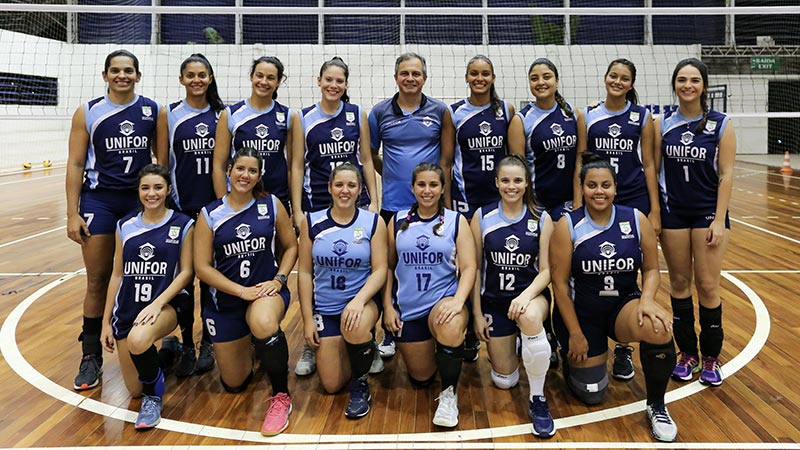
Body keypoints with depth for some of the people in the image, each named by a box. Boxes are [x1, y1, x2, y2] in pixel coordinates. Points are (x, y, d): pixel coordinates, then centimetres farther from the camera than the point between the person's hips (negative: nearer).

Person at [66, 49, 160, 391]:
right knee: (97, 281, 2)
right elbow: (76, 164, 1)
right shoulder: (88, 113, 1)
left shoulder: (153, 111, 3)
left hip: (141, 199, 1)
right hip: (99, 200, -1)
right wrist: (72, 213, -5)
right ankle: (91, 357, 14)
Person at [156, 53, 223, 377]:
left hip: (214, 204, 1)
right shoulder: (169, 114, 1)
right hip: (181, 205, -1)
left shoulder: (221, 115, 5)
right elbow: (161, 163, 2)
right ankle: (186, 345, 16)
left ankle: (208, 343, 20)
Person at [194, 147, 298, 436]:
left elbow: (291, 246, 6)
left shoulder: (271, 205, -2)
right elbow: (202, 267, -6)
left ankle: (281, 397, -20)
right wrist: (243, 291, -16)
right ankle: (250, 346, 46)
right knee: (234, 385, 11)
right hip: (226, 299, 2)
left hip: (268, 291, -2)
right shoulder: (210, 214, -4)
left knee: (263, 323, -41)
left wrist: (279, 279, -11)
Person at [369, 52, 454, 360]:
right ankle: (389, 332, 20)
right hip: (393, 203, 1)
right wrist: (393, 175, 11)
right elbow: (371, 154, 13)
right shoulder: (380, 112, 4)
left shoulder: (439, 111, 3)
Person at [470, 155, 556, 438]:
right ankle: (511, 342, 39)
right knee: (504, 381, 2)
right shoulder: (482, 217, -3)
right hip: (494, 300, 1)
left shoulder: (541, 219, -4)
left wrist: (527, 295, -25)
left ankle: (537, 399, -21)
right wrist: (477, 314, -4)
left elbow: (546, 270, -6)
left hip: (531, 294, -1)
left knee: (529, 316, -40)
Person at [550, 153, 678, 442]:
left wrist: (646, 299, -20)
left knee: (658, 329, -33)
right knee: (591, 394, -1)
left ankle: (657, 406, -7)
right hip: (581, 311, -1)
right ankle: (570, 355, 35)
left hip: (624, 304, 2)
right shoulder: (568, 226, -11)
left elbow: (651, 269, 2)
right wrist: (575, 334, -10)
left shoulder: (636, 220, -5)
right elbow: (559, 282, -10)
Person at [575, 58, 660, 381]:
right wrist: (578, 206, -3)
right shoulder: (588, 116, 3)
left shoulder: (642, 116, 3)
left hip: (633, 201, 0)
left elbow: (648, 164, 2)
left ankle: (623, 348, 15)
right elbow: (580, 162, 3)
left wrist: (654, 210, -2)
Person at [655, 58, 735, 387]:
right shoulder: (663, 125, 2)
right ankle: (687, 354, 19)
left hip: (708, 212, -2)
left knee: (707, 285, -1)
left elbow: (726, 175, -5)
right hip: (673, 212, 2)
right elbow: (653, 170, 4)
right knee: (679, 283, 7)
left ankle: (711, 357, 15)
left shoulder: (721, 125, -3)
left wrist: (719, 220, -10)